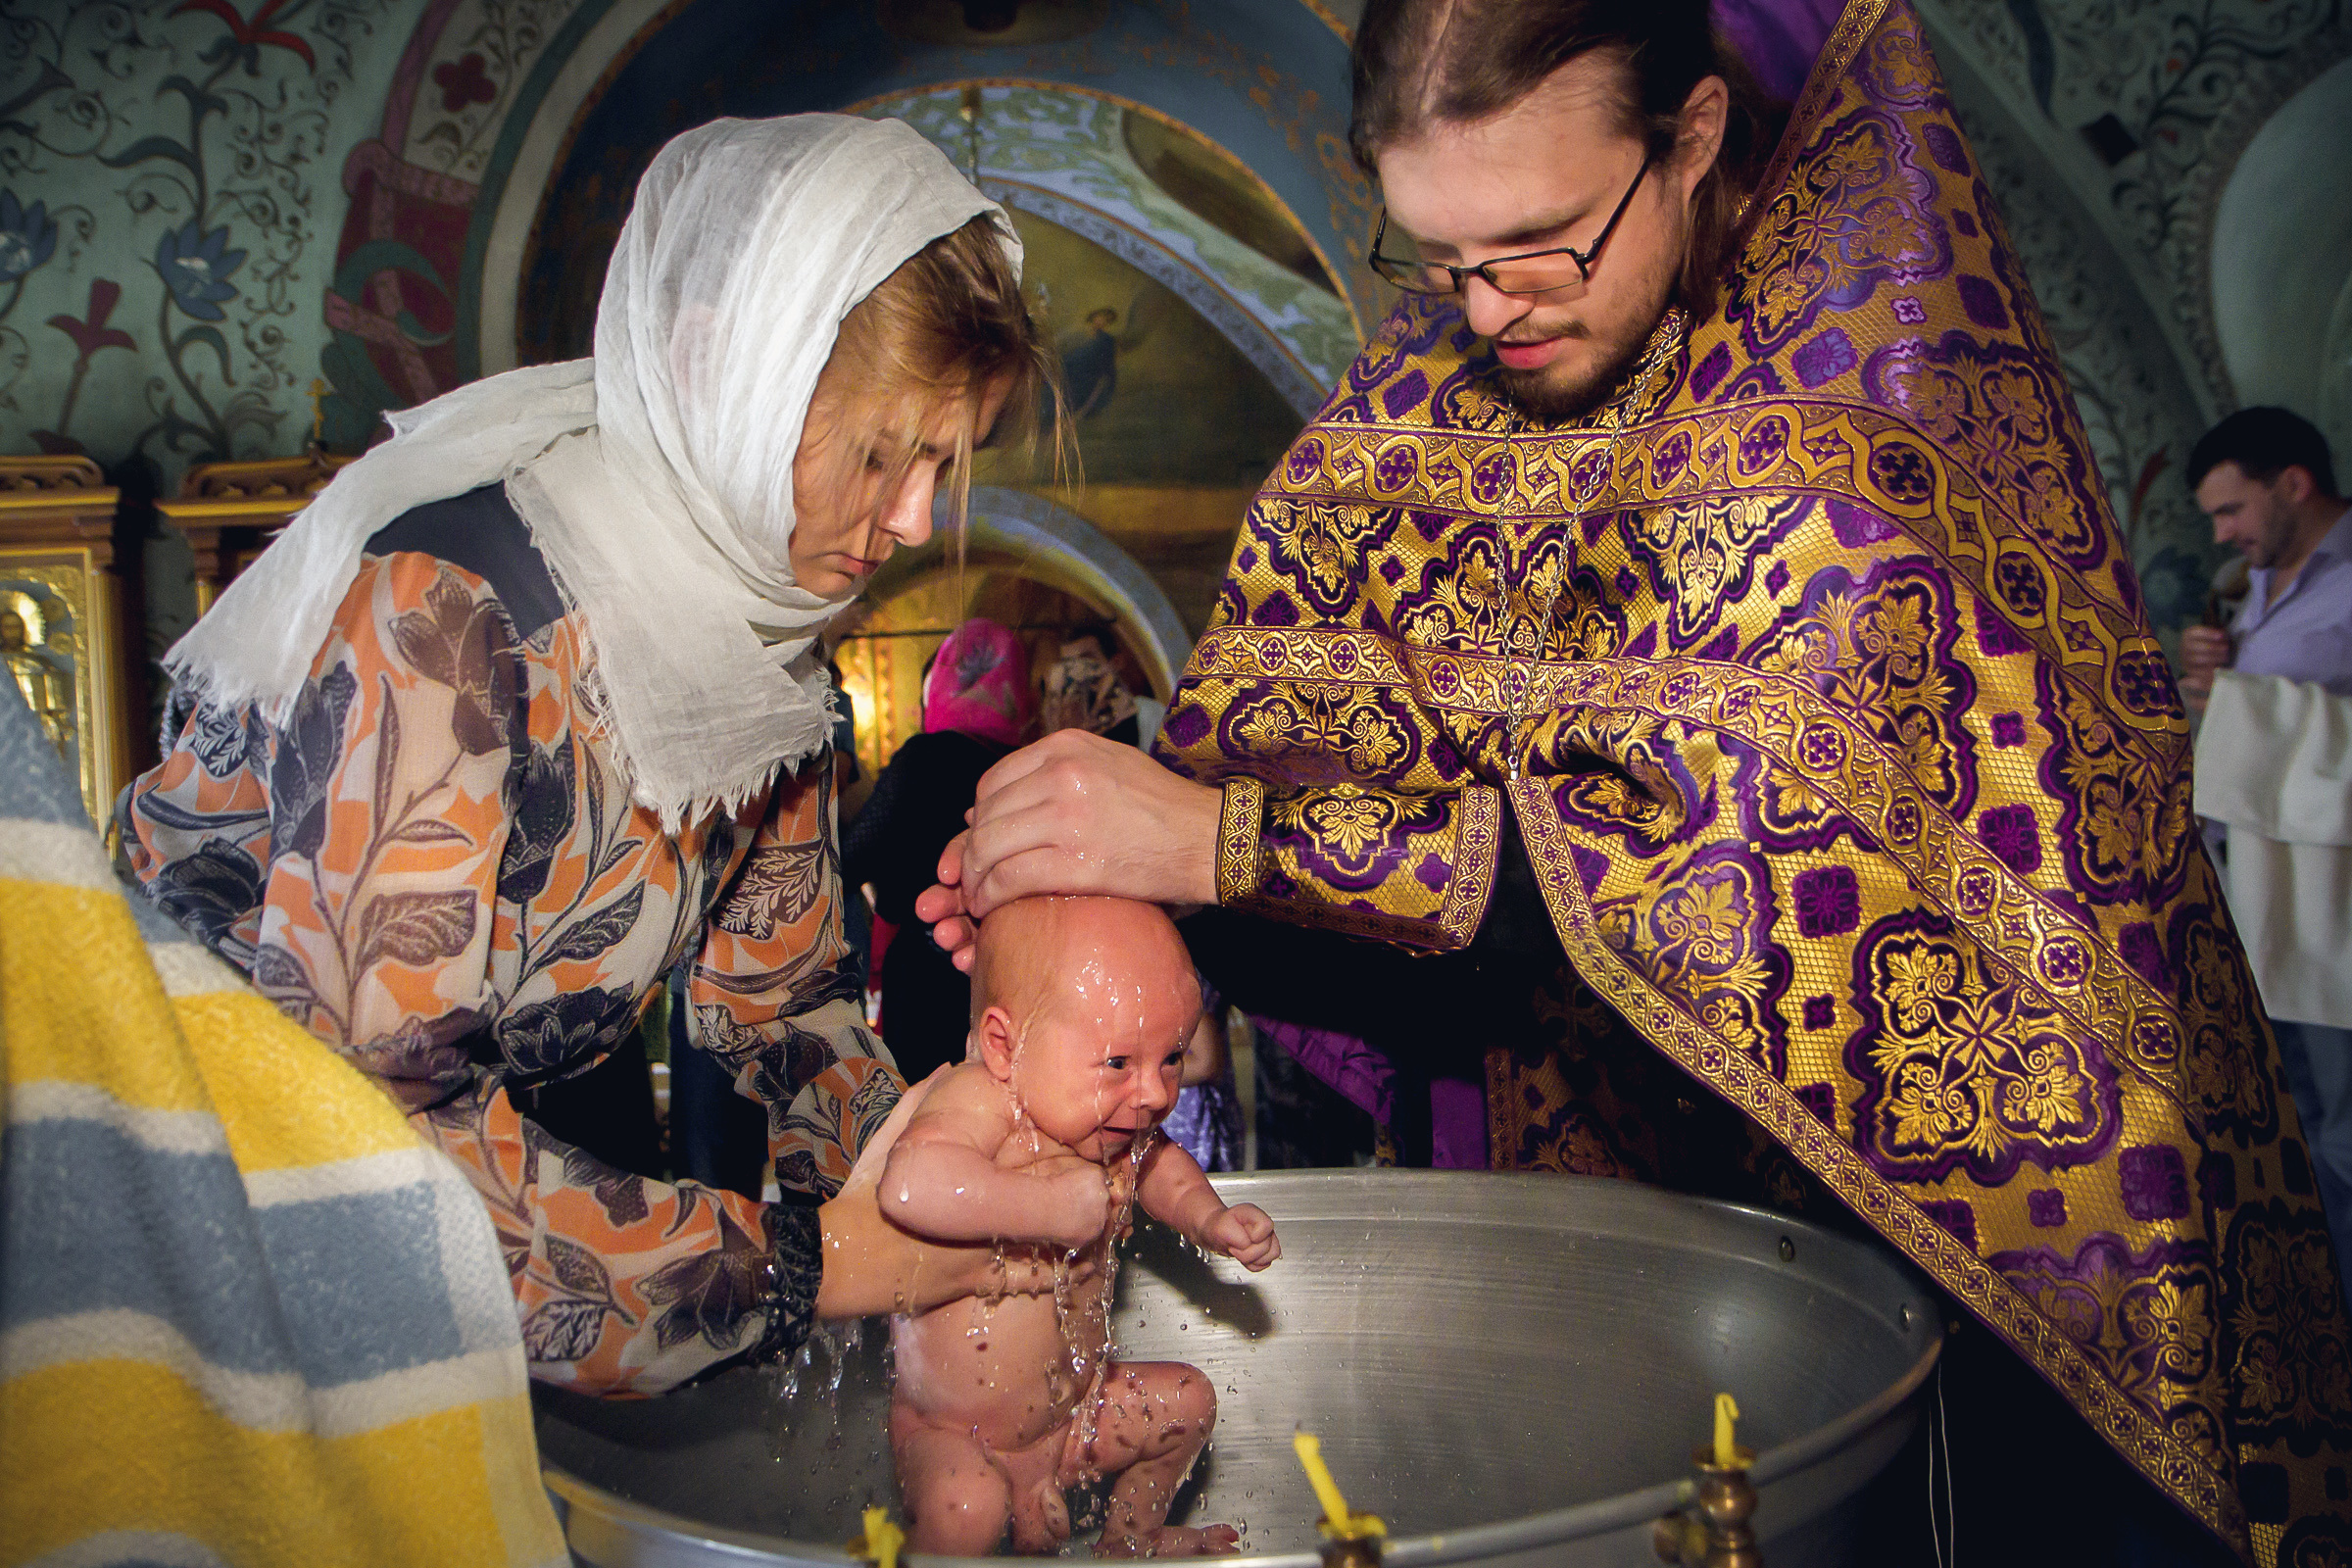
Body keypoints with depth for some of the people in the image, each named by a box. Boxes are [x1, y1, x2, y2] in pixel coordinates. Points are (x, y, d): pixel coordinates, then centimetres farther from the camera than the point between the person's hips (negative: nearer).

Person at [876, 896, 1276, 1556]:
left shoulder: (1114, 1121, -6)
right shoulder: (980, 1103, -31)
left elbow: (1155, 1162, 20)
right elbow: (911, 1184, -54)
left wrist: (1207, 1217, 1)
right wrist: (1051, 1208, -44)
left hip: (1074, 1407, 8)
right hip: (952, 1436, -7)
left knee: (1187, 1401, 18)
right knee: (965, 1506, -34)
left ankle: (1130, 1536, 41)